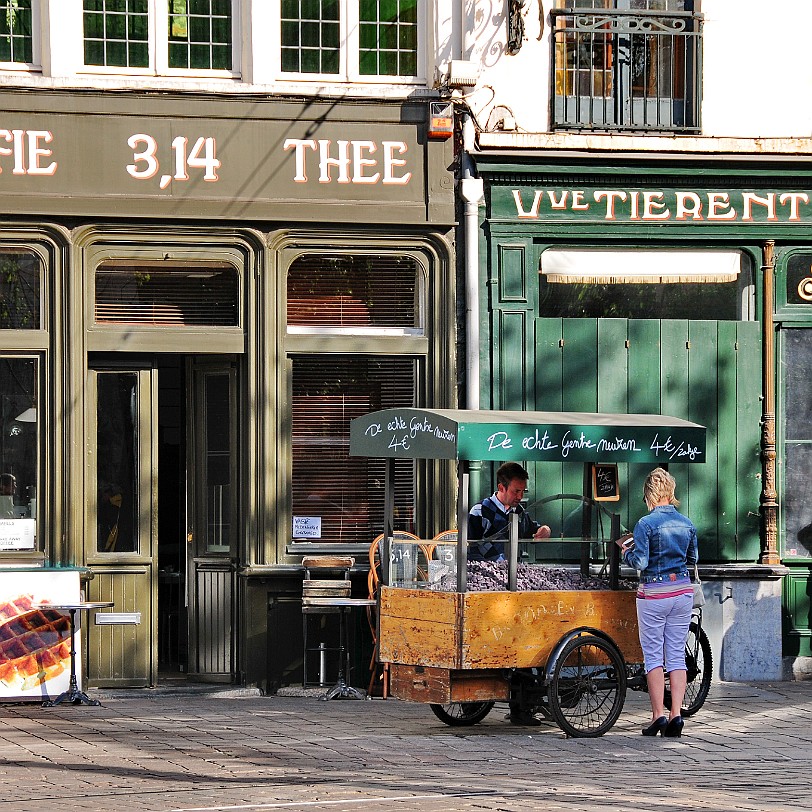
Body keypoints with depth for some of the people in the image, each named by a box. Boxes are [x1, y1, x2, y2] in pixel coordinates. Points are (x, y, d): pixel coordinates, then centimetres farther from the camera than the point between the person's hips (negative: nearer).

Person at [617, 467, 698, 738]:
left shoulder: (646, 524, -12)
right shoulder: (687, 523, 4)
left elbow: (639, 562, -15)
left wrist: (626, 552, 4)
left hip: (654, 594, -4)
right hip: (682, 592, 5)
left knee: (653, 655, 1)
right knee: (676, 655, 7)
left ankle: (658, 715, -2)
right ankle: (676, 714, 2)